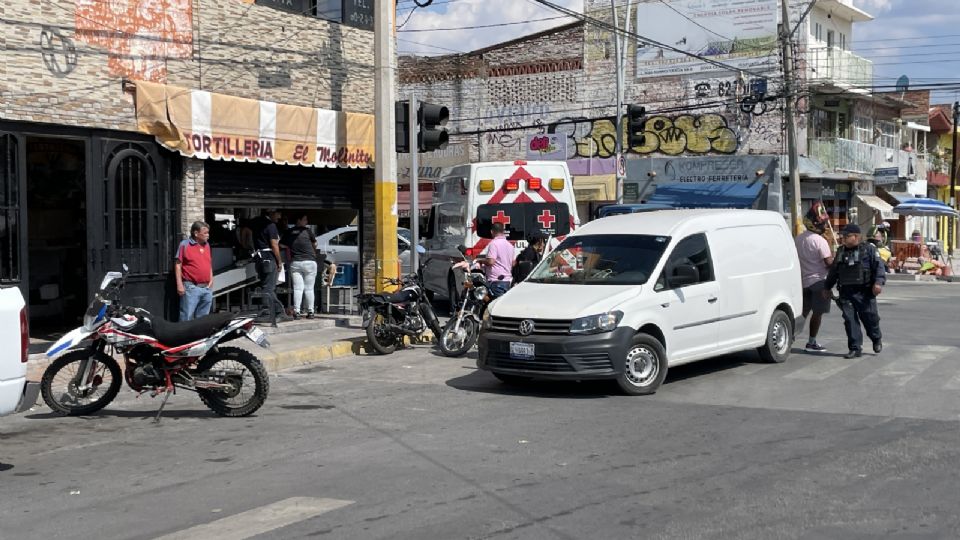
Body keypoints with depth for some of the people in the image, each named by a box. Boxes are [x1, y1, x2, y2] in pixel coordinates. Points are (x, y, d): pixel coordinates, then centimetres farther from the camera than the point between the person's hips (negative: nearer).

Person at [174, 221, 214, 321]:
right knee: (187, 318, -8)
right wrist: (179, 284, -12)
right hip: (191, 288, -6)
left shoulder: (207, 245, 15)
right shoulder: (185, 245, -4)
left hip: (207, 288, 6)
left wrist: (211, 280, 14)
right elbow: (178, 264, -6)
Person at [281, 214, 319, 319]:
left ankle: (296, 311, -5)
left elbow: (282, 245, 8)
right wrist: (314, 252, 28)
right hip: (309, 262, -2)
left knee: (297, 288, 2)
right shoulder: (307, 231, -4)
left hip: (295, 263, 3)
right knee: (309, 288, 4)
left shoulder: (288, 232, 5)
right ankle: (310, 311, 6)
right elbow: (315, 244, 7)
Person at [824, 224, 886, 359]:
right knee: (850, 320, -2)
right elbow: (833, 271, 25)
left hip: (864, 292, -5)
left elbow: (879, 266, -8)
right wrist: (828, 287, 26)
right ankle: (855, 349, 2)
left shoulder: (869, 249, -1)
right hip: (846, 292, 5)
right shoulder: (841, 251, 17)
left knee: (869, 317, 1)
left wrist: (878, 282, -22)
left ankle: (877, 339, 31)